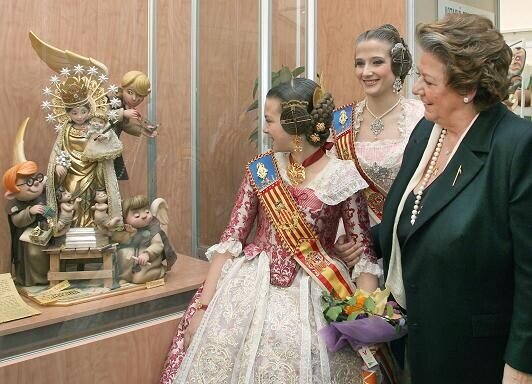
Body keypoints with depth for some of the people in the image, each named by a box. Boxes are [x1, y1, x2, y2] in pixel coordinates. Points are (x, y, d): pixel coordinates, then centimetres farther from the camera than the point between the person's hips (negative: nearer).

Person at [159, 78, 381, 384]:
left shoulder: (343, 177, -6)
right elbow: (231, 239, 1)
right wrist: (203, 305, -4)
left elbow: (364, 253, -3)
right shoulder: (260, 170, 1)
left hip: (313, 293, -2)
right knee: (220, 344, -14)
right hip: (254, 285, 2)